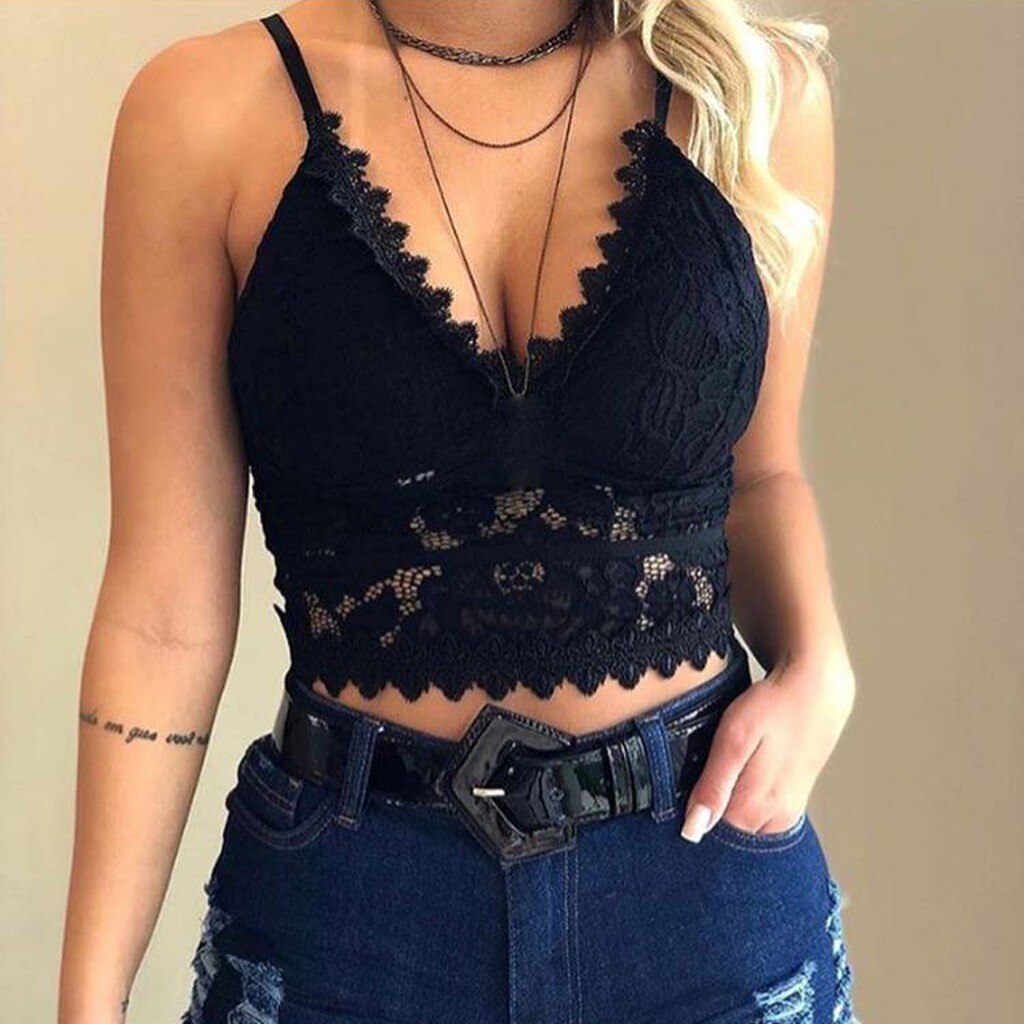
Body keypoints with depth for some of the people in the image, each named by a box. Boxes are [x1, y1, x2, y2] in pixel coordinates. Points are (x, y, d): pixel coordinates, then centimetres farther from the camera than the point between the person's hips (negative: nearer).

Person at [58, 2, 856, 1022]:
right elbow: (167, 599, -8)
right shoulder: (209, 105, -10)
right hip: (351, 891, -1)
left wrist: (816, 668, -8)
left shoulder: (761, 88, -3)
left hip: (703, 870, 2)